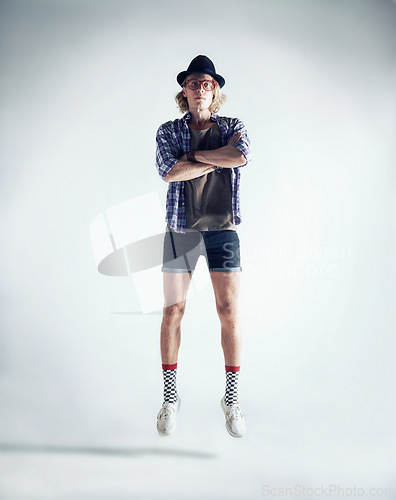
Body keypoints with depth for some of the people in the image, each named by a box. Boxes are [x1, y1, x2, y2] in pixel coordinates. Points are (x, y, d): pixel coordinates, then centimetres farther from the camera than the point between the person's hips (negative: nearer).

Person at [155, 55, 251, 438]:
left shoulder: (233, 128, 7)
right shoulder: (168, 132, 6)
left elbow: (241, 157, -17)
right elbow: (169, 172, -13)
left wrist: (193, 154, -10)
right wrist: (218, 158, -9)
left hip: (222, 229, 0)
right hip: (180, 229, 0)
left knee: (229, 312, -3)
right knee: (173, 311, 1)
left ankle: (231, 399, 11)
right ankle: (169, 397, 15)